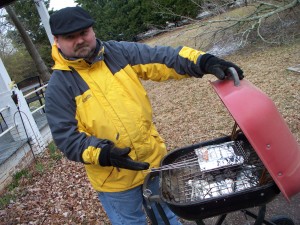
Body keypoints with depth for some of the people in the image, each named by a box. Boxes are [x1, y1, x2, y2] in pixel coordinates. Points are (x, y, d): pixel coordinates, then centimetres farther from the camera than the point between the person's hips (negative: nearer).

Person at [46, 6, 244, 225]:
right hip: (114, 177, -2)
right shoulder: (59, 86, -11)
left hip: (154, 158, 3)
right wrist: (104, 154, -31)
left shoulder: (119, 51, -4)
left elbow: (163, 58, -10)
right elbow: (66, 137, -16)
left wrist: (204, 62, -25)